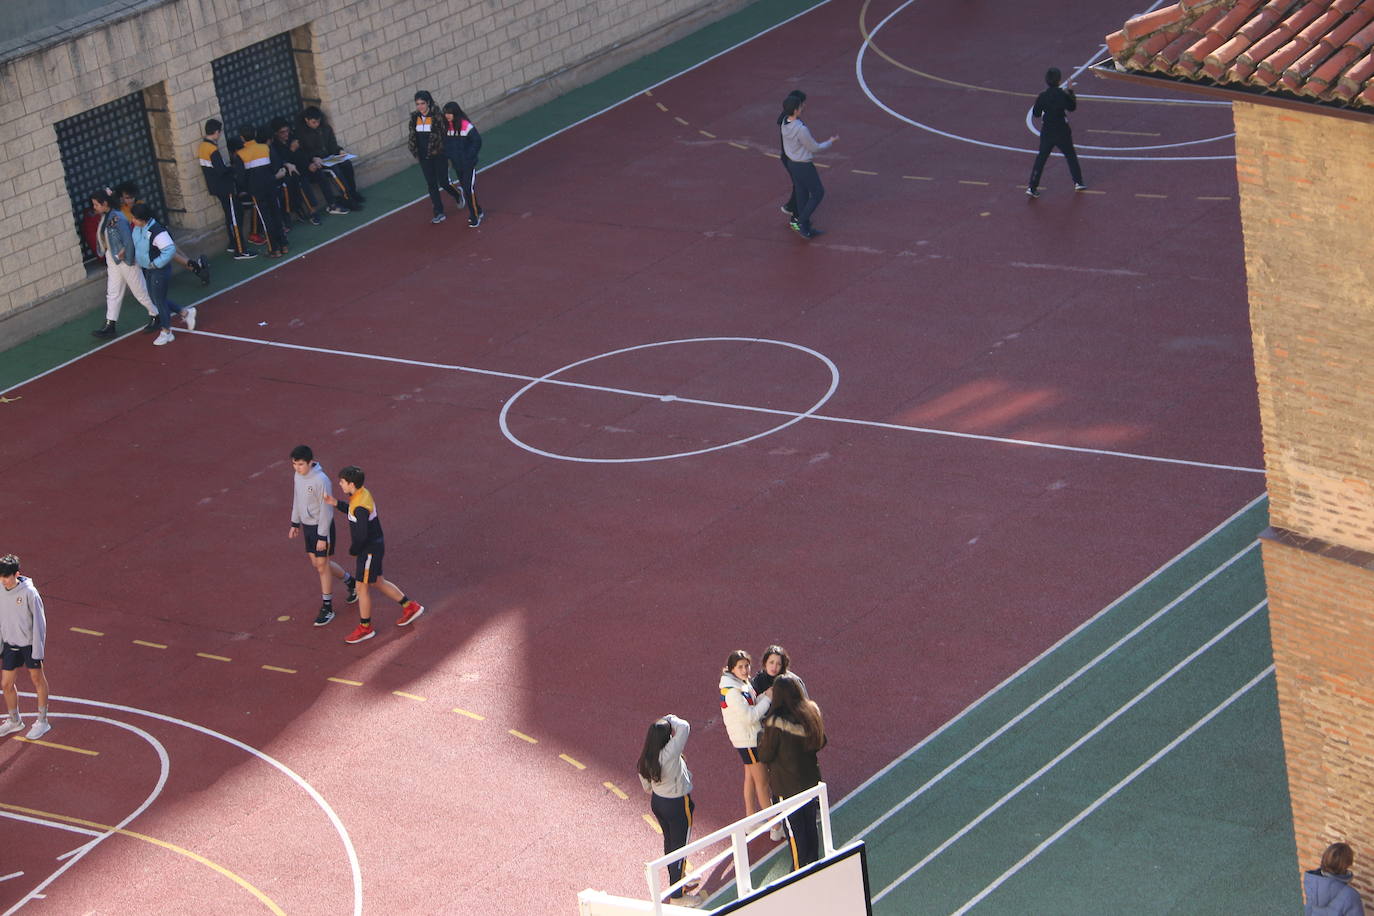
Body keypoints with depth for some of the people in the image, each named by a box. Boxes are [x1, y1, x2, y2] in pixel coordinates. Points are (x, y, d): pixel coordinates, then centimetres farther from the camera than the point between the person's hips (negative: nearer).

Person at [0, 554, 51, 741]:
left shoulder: (29, 593, -20)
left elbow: (39, 621, -14)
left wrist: (37, 651, -15)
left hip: (29, 643, -5)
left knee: (38, 680, 11)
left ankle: (42, 722, 23)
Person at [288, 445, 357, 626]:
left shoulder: (320, 480, -25)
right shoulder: (299, 476, 0)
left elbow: (326, 510, -21)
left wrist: (322, 537, -19)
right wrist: (295, 524, 19)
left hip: (322, 526, -8)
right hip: (307, 525, 8)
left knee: (322, 565, -1)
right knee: (316, 562, 17)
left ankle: (327, 608, 10)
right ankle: (349, 581, 39)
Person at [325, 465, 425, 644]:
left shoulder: (361, 506, -29)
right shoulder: (362, 493, 1)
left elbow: (361, 535, -29)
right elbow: (353, 512, 21)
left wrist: (353, 550, -11)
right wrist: (336, 504, 7)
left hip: (369, 549, -10)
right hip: (375, 545, 10)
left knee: (362, 587, 3)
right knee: (378, 582, 22)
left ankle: (365, 628, 16)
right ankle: (410, 607, 32)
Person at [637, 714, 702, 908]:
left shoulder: (646, 758, -9)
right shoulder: (669, 754, -32)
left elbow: (645, 783, 7)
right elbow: (684, 727, -34)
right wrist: (671, 719, -15)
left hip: (658, 801, 8)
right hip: (677, 805, -8)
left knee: (669, 841, 25)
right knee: (680, 846, 6)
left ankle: (677, 880, 46)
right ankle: (677, 895, 15)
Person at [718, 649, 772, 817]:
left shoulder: (742, 684, 3)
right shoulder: (733, 691, -26)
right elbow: (749, 717, -27)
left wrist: (764, 696, -6)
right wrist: (767, 698, -20)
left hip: (752, 736, 10)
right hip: (747, 739, -10)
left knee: (751, 777, 20)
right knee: (762, 780, -1)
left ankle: (750, 815, 33)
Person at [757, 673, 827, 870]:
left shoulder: (776, 723, -26)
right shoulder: (813, 712, -10)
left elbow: (765, 756, -15)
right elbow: (821, 742, 5)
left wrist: (762, 736, 1)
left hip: (787, 785, -5)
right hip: (810, 779, 5)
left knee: (794, 830, 10)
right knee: (810, 826, 21)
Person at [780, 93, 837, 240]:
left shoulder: (785, 123, -4)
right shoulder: (801, 129, -30)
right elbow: (815, 149, -18)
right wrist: (830, 142, -1)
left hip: (791, 163, 8)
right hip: (804, 166, -8)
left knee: (802, 195, 18)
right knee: (818, 192, 10)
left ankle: (806, 228, 26)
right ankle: (801, 222, 8)